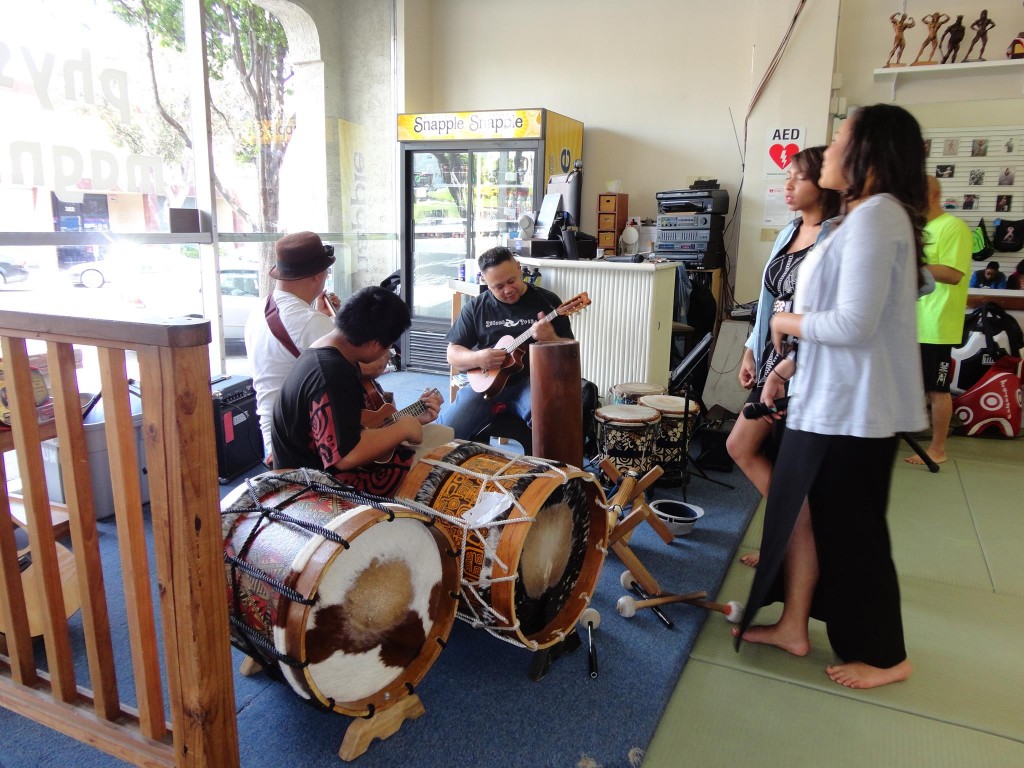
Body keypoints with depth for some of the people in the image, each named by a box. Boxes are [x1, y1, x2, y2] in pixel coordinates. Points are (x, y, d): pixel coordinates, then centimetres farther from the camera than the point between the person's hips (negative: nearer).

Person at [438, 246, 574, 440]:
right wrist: (477, 358, -14)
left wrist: (550, 339, -19)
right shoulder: (476, 307, 7)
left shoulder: (547, 301, 3)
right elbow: (453, 354, 8)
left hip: (531, 381, -1)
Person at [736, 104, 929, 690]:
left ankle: (884, 656, 24)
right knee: (813, 515, 17)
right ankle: (794, 624, 31)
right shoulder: (870, 216, 16)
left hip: (855, 407, -10)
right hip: (836, 400, 10)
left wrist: (787, 323, -8)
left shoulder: (875, 216, -17)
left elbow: (853, 324, -24)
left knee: (852, 528, 4)